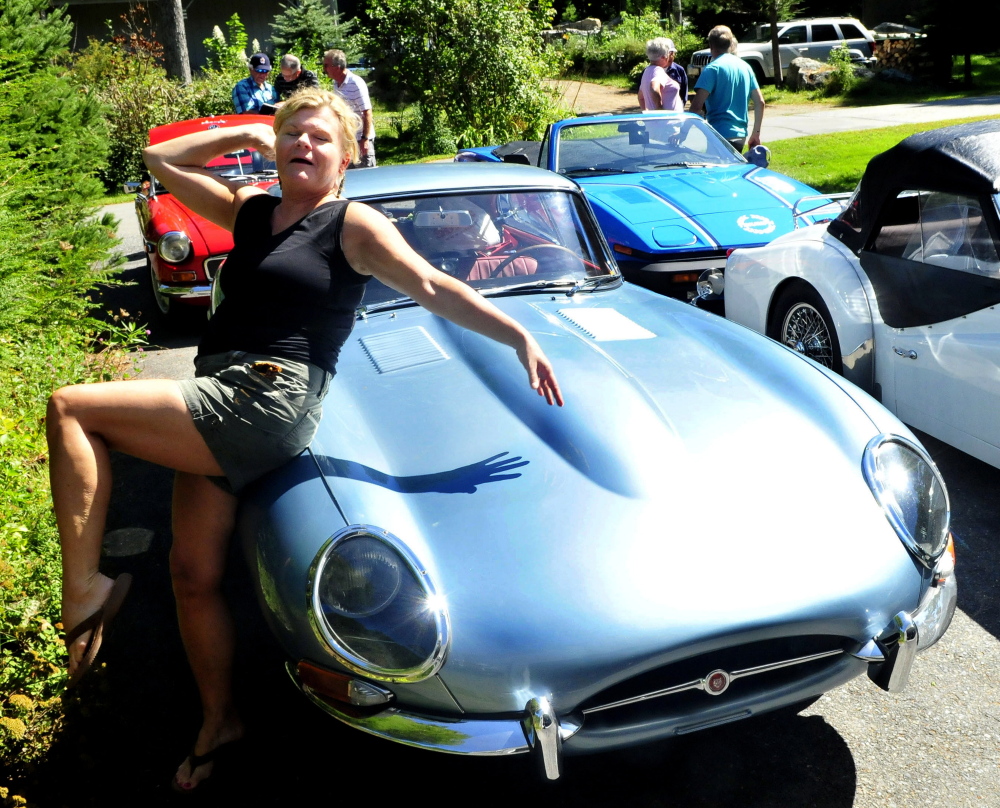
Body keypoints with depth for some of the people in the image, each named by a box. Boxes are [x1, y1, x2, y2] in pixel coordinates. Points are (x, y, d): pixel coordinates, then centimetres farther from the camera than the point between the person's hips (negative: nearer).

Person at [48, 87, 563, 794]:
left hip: (270, 404, -7)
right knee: (194, 573, 9)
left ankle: (85, 588, -10)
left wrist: (519, 337, -17)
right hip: (216, 408, 7)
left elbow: (434, 288, -8)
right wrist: (245, 136, 17)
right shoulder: (250, 211, 19)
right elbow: (161, 160, 23)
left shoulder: (354, 225, 0)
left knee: (70, 409, -14)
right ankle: (220, 721, 26)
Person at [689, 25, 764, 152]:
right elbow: (760, 102, 14)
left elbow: (697, 105, -17)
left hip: (720, 134, -7)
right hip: (740, 135, 7)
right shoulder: (745, 67, 13)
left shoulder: (712, 68, -8)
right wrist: (756, 133, 19)